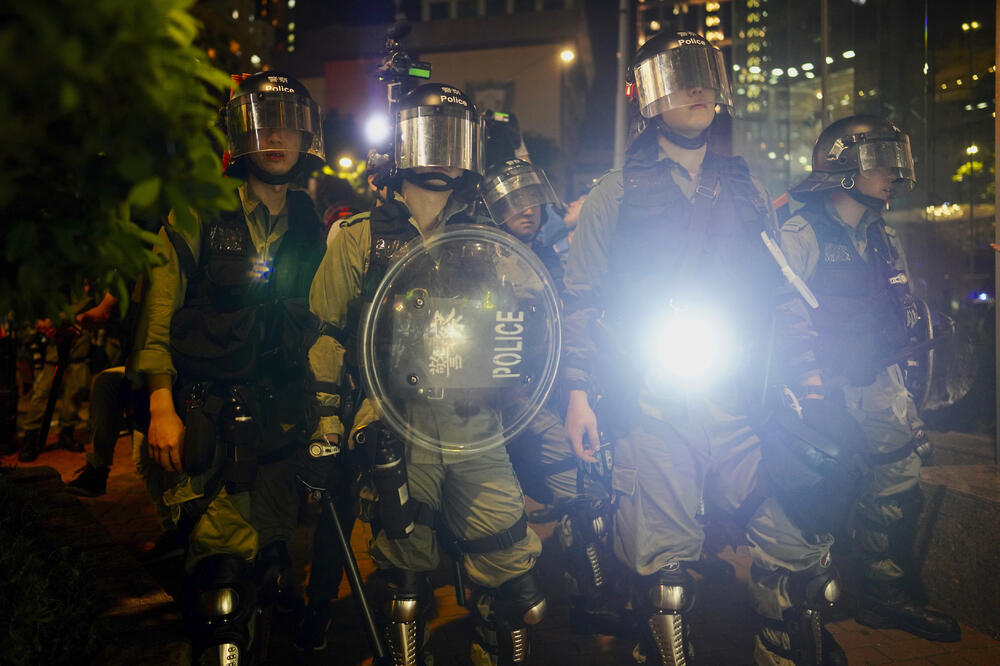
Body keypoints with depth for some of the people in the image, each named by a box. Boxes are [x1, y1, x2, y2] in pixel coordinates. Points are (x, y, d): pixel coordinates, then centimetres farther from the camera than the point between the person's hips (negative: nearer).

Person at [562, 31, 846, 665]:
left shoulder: (748, 193, 15)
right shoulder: (618, 195, 6)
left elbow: (779, 296, 18)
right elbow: (581, 298, 5)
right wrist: (578, 391, -1)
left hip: (739, 404, 3)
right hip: (652, 409, -2)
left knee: (802, 553, 1)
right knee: (665, 567, 1)